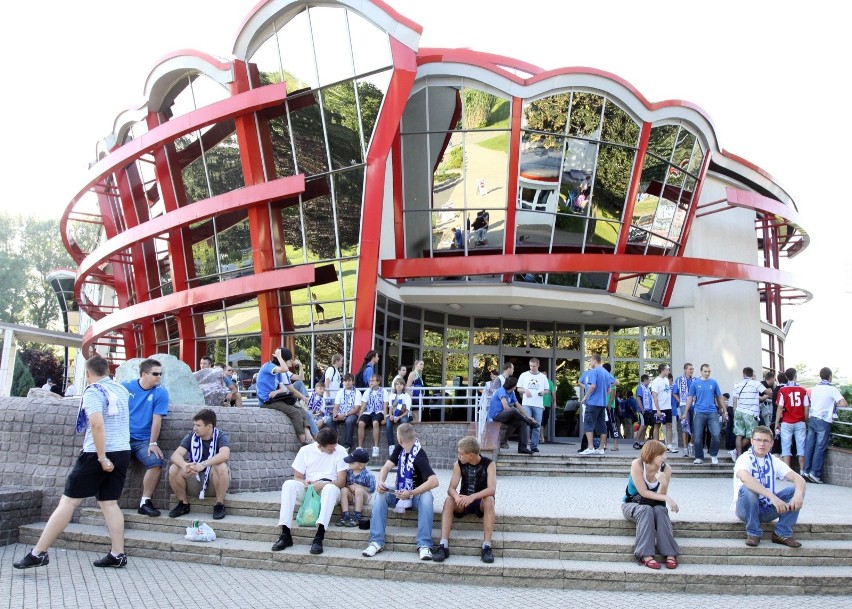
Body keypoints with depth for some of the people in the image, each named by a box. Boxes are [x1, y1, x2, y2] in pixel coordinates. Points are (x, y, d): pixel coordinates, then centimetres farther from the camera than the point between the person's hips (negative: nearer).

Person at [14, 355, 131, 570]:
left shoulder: (93, 392, -9)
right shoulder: (121, 390, 12)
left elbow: (97, 424, -23)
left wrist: (102, 458, -22)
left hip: (98, 454, -6)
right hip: (123, 452, 6)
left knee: (68, 501, -1)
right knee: (109, 503, 10)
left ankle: (38, 553, 4)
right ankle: (118, 554, 5)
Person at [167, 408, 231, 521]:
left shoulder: (221, 436, -11)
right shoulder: (191, 436, -1)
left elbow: (225, 455, -32)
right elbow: (175, 455, -14)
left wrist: (203, 464, -45)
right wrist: (184, 465, -37)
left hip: (214, 479, -3)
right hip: (194, 479, 4)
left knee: (221, 467, -34)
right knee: (173, 469, -20)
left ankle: (220, 504, -16)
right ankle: (183, 503, 0)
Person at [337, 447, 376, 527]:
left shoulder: (368, 475, -17)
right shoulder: (348, 472, -1)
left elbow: (372, 489, -16)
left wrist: (359, 487, -22)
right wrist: (348, 486, -13)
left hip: (363, 498, -5)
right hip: (351, 497, 5)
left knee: (359, 490, -34)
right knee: (344, 490, -23)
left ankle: (357, 517, -30)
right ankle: (345, 516, -25)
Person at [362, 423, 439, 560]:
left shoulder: (419, 456, -25)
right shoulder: (399, 448, -4)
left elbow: (434, 481, -36)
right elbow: (386, 467, -6)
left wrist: (411, 493, -40)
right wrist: (381, 482, -27)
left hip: (417, 494, -5)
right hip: (399, 492, 5)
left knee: (427, 497, -37)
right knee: (381, 495, -23)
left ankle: (424, 545, -38)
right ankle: (377, 542, -25)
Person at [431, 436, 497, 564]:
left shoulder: (489, 464, -13)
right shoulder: (459, 464, -5)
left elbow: (491, 489, -27)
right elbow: (451, 488, -12)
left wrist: (472, 497, -44)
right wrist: (457, 496, -37)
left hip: (481, 502, -2)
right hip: (463, 502, 2)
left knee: (489, 500, -35)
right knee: (449, 500, -28)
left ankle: (487, 546, -36)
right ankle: (443, 545, -36)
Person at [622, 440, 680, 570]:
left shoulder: (666, 469, -13)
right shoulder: (637, 465, -22)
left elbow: (660, 495, -15)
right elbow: (643, 492, -22)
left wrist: (663, 484, -35)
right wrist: (666, 498, -27)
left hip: (654, 504, 3)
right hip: (631, 504, -3)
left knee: (660, 510, -31)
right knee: (646, 510, -34)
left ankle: (670, 554, -35)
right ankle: (646, 555, -40)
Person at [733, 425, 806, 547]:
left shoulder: (774, 461, 2)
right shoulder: (744, 459, -14)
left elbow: (799, 479, -11)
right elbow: (745, 478, -37)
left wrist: (799, 494, -34)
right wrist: (773, 497, -46)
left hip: (768, 510, 4)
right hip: (745, 509, -4)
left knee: (795, 490, -14)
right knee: (747, 489, -35)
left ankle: (782, 534, -7)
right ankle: (753, 534, -16)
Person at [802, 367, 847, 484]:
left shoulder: (814, 388, 9)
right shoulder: (832, 389, -7)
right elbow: (844, 403, -12)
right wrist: (834, 403, 8)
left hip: (812, 418, 5)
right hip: (823, 421, -5)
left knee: (809, 445, 7)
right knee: (820, 447, -2)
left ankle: (806, 470, 8)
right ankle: (815, 473, -4)